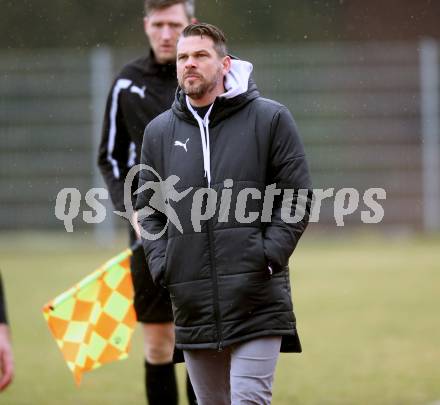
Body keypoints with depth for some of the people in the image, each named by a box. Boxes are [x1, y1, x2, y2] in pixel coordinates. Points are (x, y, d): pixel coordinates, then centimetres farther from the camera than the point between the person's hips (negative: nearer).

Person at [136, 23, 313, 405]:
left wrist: (268, 256, -10)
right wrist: (162, 264, 3)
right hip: (192, 302, 4)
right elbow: (148, 207, 18)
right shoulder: (159, 131, 12)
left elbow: (298, 197, 0)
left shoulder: (269, 119, 0)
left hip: (256, 301, -4)